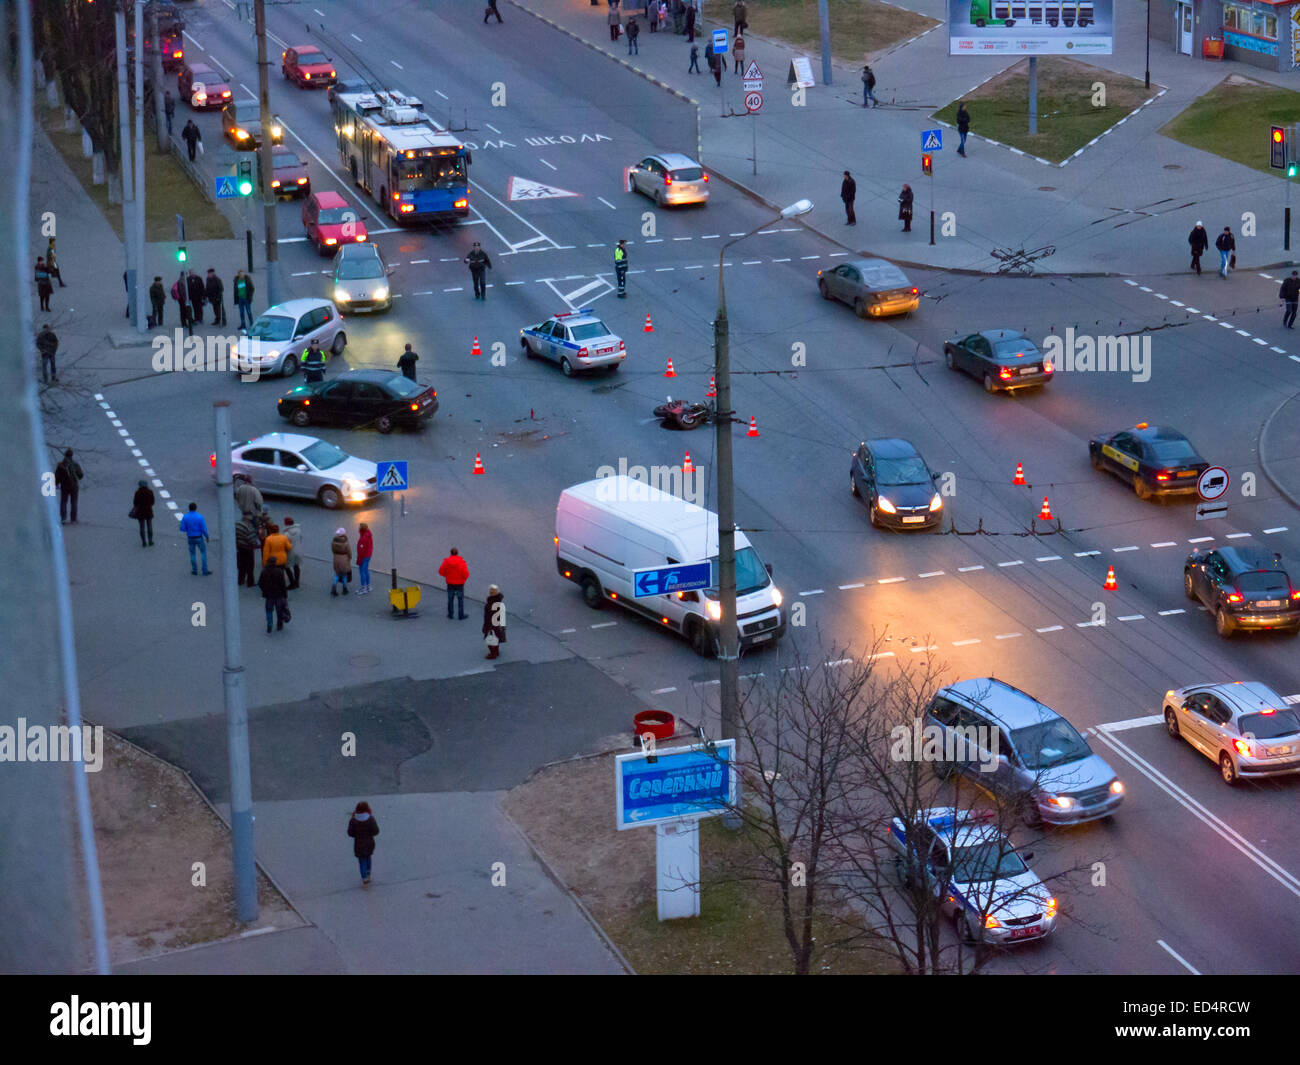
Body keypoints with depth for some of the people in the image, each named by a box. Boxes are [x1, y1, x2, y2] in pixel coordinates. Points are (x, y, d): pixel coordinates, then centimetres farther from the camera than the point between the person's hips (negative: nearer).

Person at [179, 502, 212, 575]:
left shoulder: (185, 517, -11)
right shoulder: (199, 517, -18)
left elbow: (182, 529, -7)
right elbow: (204, 529, -17)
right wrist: (207, 536, 1)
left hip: (190, 538, 2)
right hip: (199, 538, -2)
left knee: (192, 554, 19)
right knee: (204, 553, 14)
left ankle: (195, 570, 25)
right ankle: (205, 571, 15)